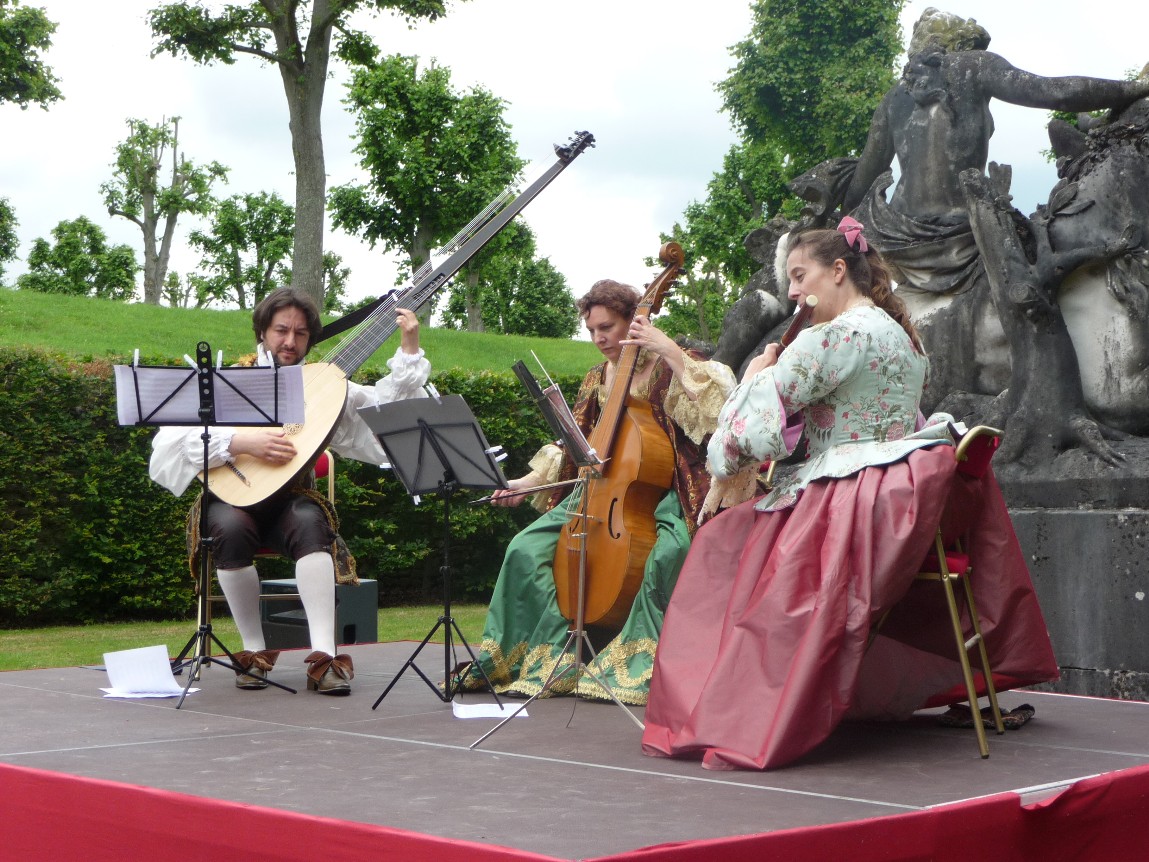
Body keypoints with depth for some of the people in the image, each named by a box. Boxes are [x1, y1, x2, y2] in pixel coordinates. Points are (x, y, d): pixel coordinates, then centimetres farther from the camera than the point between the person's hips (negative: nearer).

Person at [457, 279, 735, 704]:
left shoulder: (669, 366, -3)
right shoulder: (595, 379, 15)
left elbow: (719, 396, -22)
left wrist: (669, 349, -25)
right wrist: (529, 482, 12)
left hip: (660, 494, -6)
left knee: (667, 551, -39)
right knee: (525, 549, -12)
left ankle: (639, 661, -25)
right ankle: (555, 653, -3)